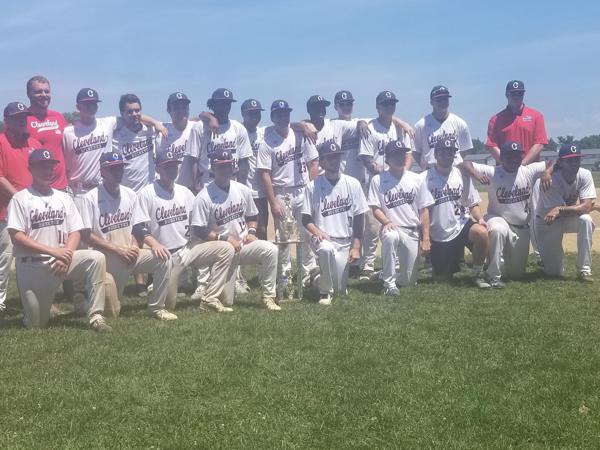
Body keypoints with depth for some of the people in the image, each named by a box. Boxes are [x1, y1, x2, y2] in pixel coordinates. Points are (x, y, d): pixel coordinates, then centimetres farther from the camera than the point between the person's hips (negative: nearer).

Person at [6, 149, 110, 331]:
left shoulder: (64, 198, 9)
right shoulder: (20, 198, -3)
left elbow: (75, 232, 6)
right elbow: (16, 236, -12)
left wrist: (65, 256, -14)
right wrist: (53, 251, -20)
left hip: (62, 260, 3)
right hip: (32, 265, -3)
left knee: (96, 258, -25)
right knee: (36, 324, -4)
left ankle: (95, 316, -21)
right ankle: (39, 302, 32)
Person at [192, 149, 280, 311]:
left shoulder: (243, 190, 3)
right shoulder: (204, 197, -13)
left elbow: (252, 216, 17)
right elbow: (198, 230, -14)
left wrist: (251, 232, -3)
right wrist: (224, 239, -20)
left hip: (244, 245, 4)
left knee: (270, 249, -28)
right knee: (226, 301, -6)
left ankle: (269, 297, -15)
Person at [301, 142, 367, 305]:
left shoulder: (352, 184, 0)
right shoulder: (312, 186, -3)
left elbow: (359, 218, 3)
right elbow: (306, 219, 1)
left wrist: (356, 247, -2)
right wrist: (317, 232, -19)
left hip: (345, 242, 2)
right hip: (322, 238, -2)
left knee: (340, 290, -2)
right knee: (326, 249, -39)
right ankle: (325, 291, -17)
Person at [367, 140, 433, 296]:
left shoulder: (417, 180, 3)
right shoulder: (378, 180, -3)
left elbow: (424, 210, 4)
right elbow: (375, 208, -3)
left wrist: (426, 239, -2)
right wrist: (386, 222, -24)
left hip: (412, 232, 2)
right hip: (392, 228, -2)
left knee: (408, 281, 0)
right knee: (390, 236, -41)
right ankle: (389, 282, -24)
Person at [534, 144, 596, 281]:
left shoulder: (585, 175, -18)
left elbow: (587, 206, -30)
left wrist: (560, 210, -40)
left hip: (569, 219, 3)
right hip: (546, 222, -3)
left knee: (586, 220, -33)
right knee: (554, 271, -7)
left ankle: (584, 270, -22)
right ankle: (548, 255, 32)